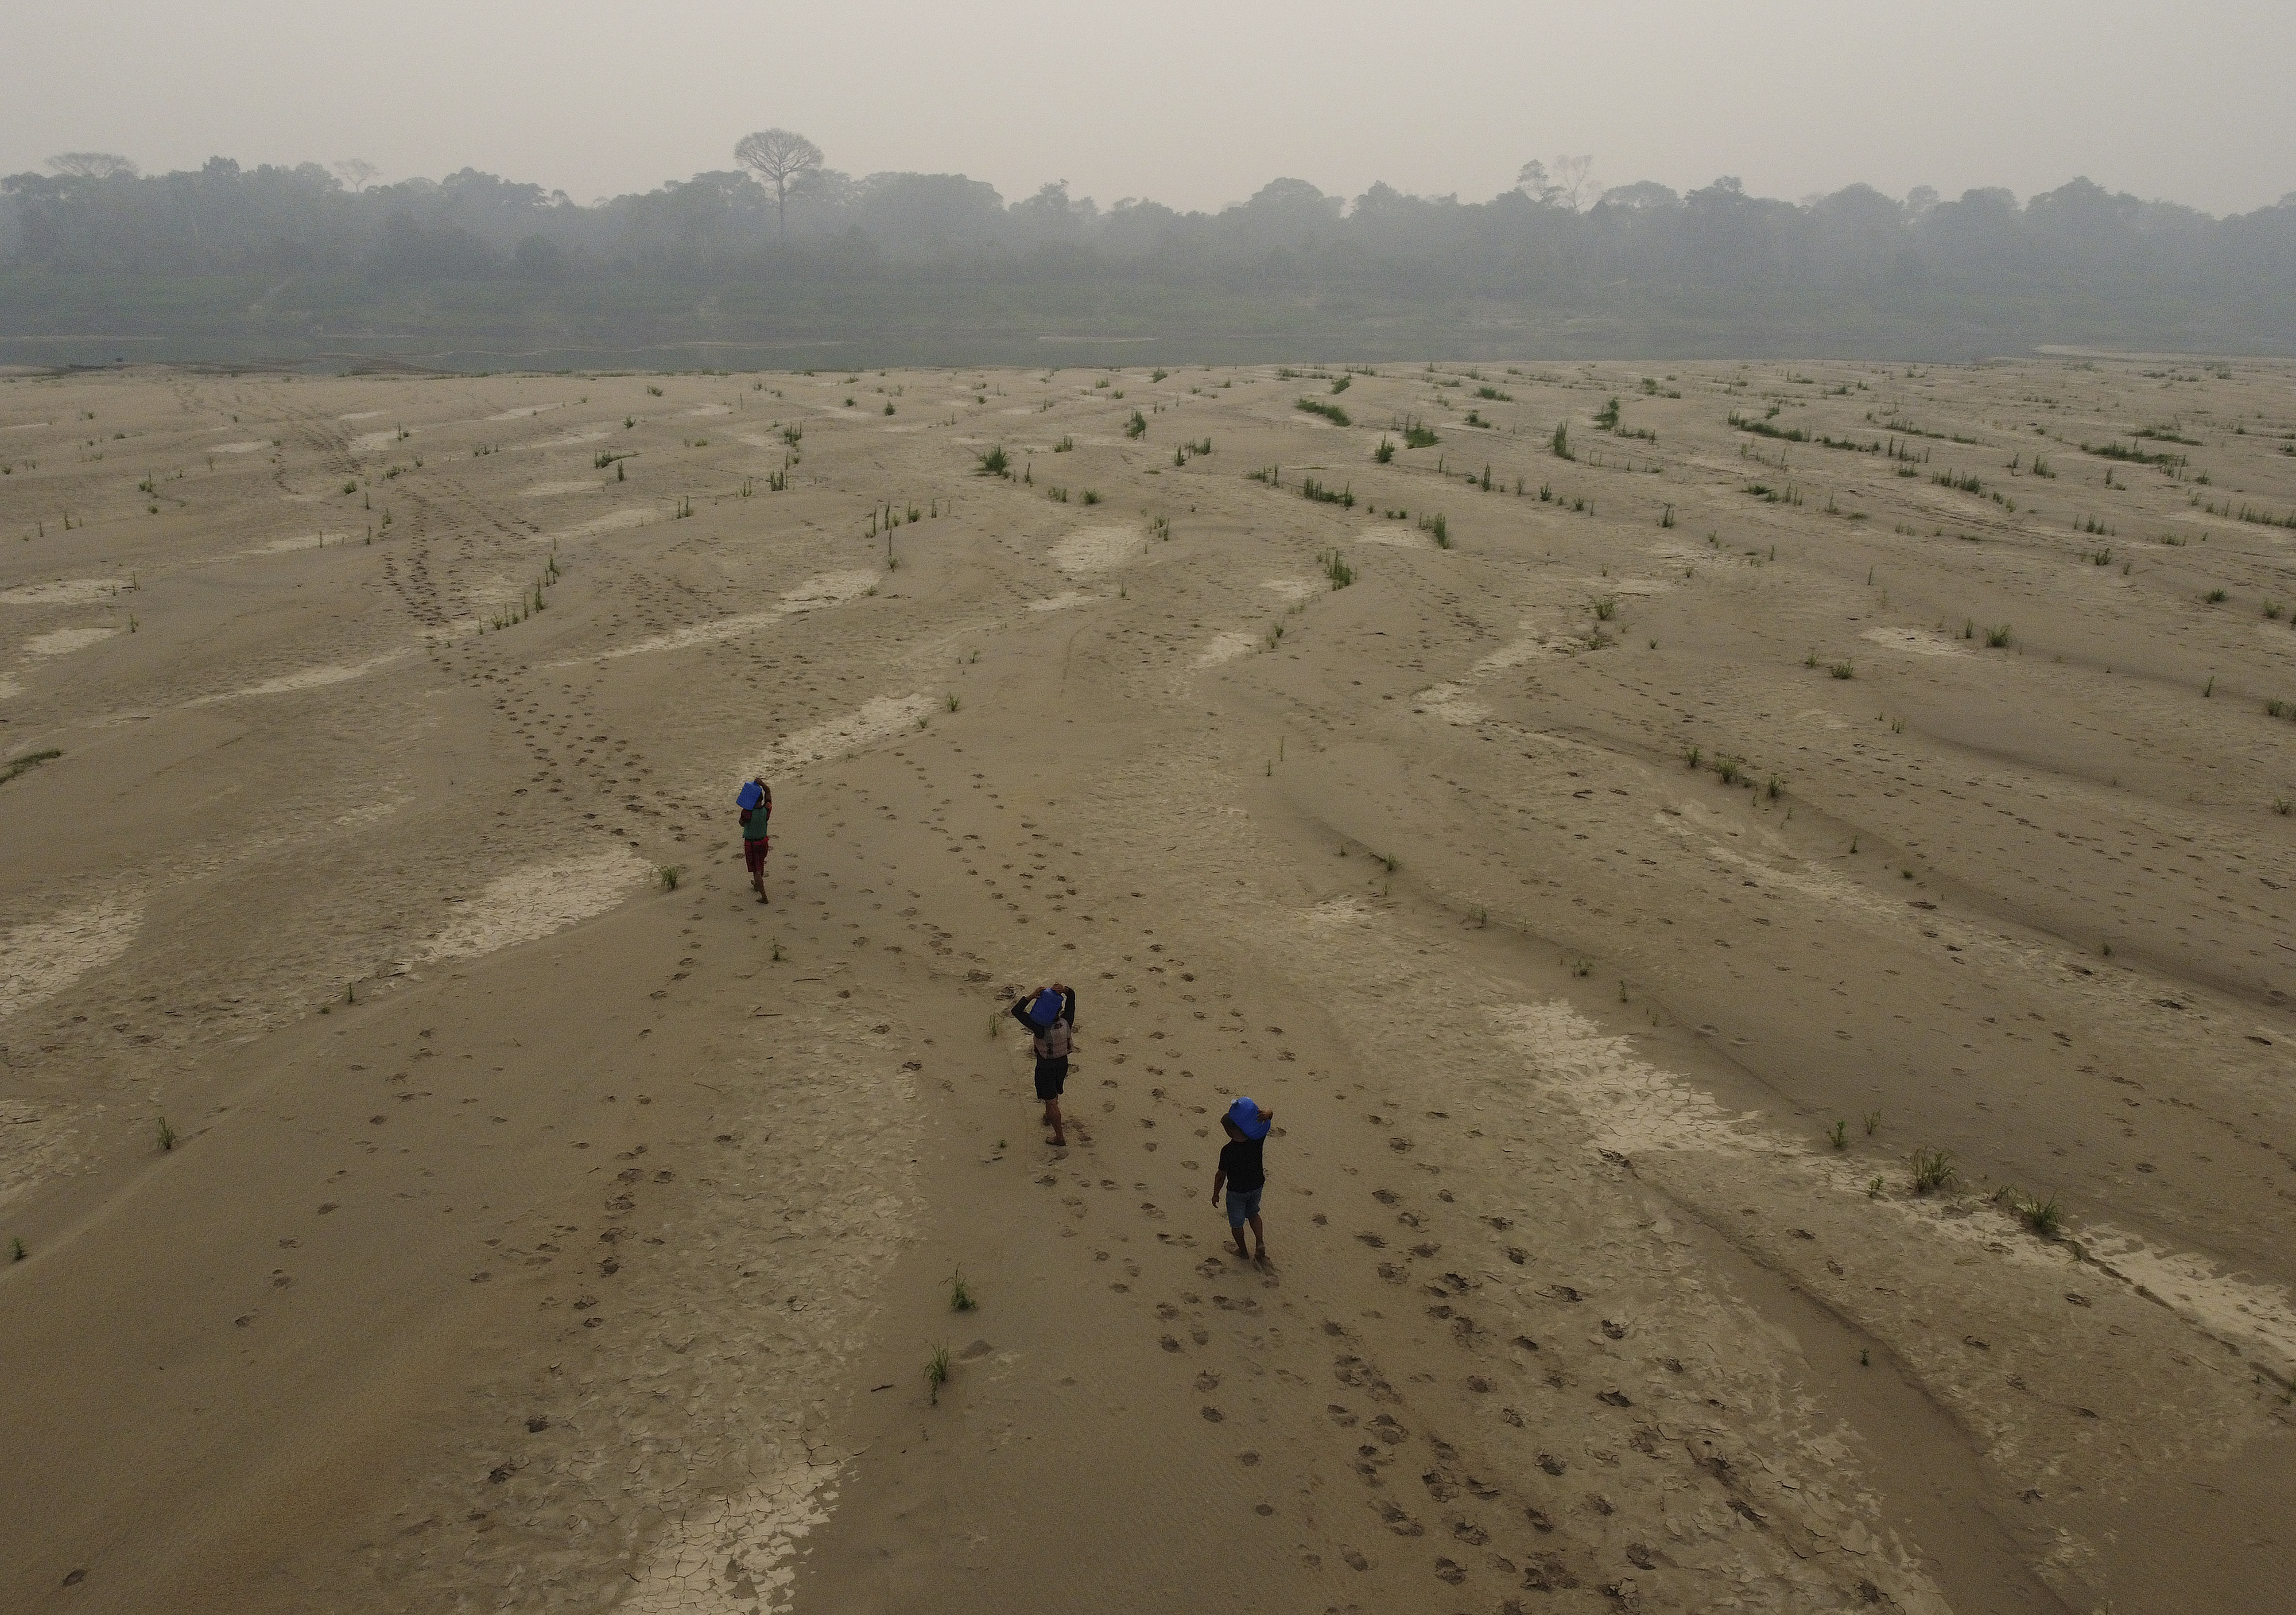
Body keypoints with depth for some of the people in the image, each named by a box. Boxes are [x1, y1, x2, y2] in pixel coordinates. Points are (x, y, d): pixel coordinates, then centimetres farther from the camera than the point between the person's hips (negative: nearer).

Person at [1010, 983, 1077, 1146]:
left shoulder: (1041, 1030, -33)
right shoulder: (1066, 1023, -21)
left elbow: (1016, 1011, -33)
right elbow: (1072, 996, -10)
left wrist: (1031, 996, -38)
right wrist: (1064, 989, -32)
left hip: (1045, 1068, -6)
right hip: (1063, 1063, 6)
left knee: (1051, 1101, 8)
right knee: (1054, 1095, 30)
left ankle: (1060, 1136, 16)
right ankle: (1048, 1118, 56)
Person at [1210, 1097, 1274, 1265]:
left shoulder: (1228, 1151, -31)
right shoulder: (1256, 1138, -20)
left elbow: (1221, 1175, -19)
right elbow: (1270, 1114, -13)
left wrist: (1216, 1194, -3)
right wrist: (1266, 1114, -39)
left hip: (1237, 1191, -4)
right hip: (1257, 1185, 4)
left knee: (1236, 1222, 20)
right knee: (1253, 1213, 31)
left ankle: (1243, 1251, 38)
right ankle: (1260, 1243, 19)